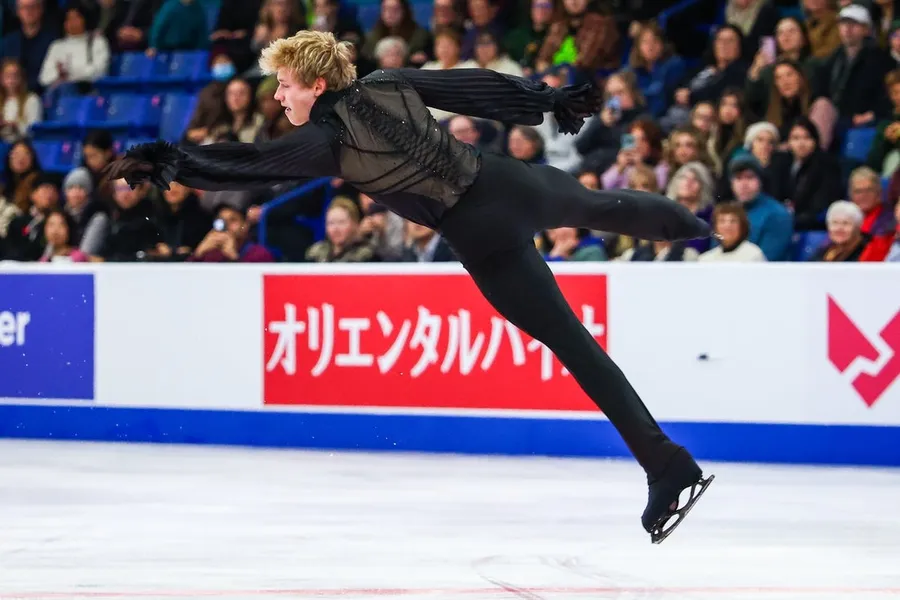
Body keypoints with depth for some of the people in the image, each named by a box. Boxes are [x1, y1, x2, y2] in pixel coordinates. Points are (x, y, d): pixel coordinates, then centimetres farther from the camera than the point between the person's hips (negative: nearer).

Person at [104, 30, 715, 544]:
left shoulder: (327, 139, -13)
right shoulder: (388, 83, 4)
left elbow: (245, 164, -15)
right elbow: (476, 85, 10)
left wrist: (164, 162, -12)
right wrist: (551, 98, 21)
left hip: (483, 237, -7)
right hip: (513, 181, 7)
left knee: (575, 347, -3)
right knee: (606, 207, 37)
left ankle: (666, 464, -3)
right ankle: (693, 226, 68)